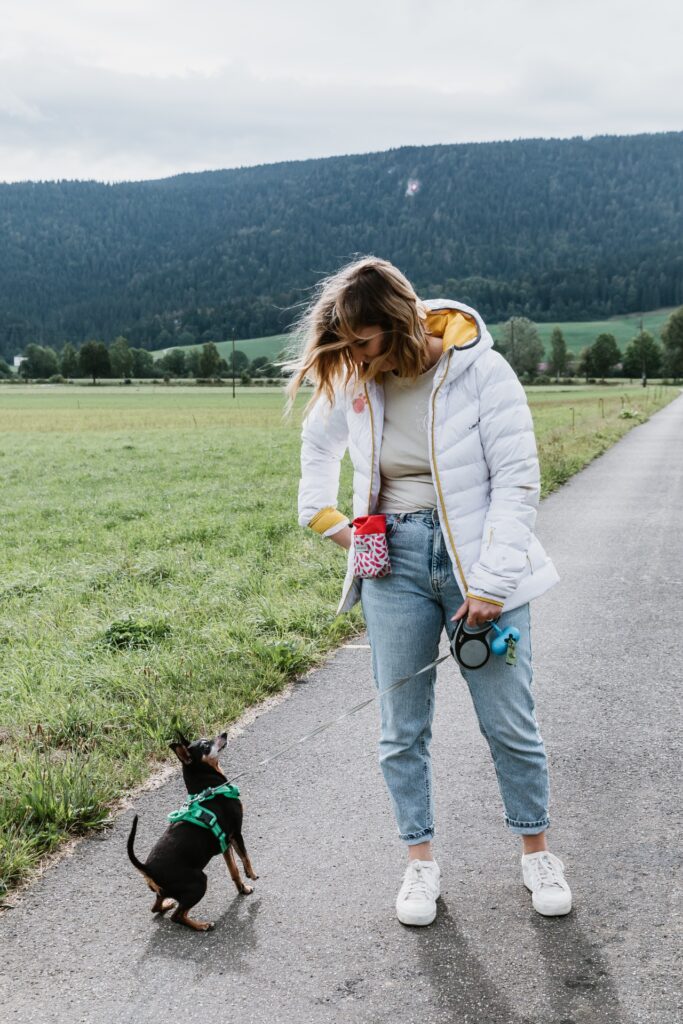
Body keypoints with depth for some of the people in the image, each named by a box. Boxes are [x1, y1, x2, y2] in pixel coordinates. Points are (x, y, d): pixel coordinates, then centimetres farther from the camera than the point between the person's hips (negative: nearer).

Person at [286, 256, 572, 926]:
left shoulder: (480, 372, -13)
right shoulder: (354, 383, 0)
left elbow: (517, 482, -13)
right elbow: (318, 440, 23)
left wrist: (492, 584, -17)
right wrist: (323, 515, 11)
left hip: (478, 562, -3)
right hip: (394, 567, 3)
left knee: (510, 723, 6)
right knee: (402, 729, 8)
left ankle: (536, 852, 28)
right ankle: (420, 862, 26)